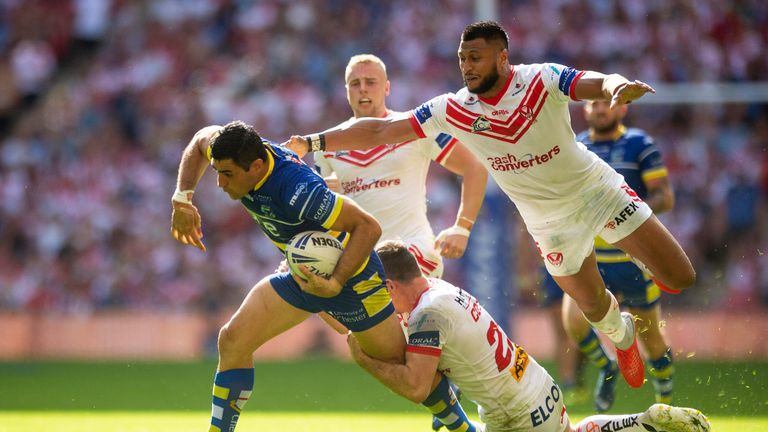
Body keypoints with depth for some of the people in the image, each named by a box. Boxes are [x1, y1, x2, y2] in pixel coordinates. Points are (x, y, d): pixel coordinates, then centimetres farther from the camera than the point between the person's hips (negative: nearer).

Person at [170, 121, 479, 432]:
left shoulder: (295, 190, -40)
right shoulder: (238, 156, -18)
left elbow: (367, 227, -36)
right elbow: (201, 140, 7)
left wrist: (335, 283, -41)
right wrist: (182, 199, -3)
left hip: (350, 276, -7)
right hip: (302, 274, 7)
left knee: (397, 361, 8)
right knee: (233, 341, -5)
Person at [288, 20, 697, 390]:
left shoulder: (543, 79, -21)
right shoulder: (452, 111, -14)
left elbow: (601, 83, -35)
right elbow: (380, 131, -14)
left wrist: (618, 88, -59)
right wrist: (312, 142, -20)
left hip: (598, 189, -2)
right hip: (550, 221, 2)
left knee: (679, 278, -4)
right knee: (592, 305, 9)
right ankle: (620, 335, 46)